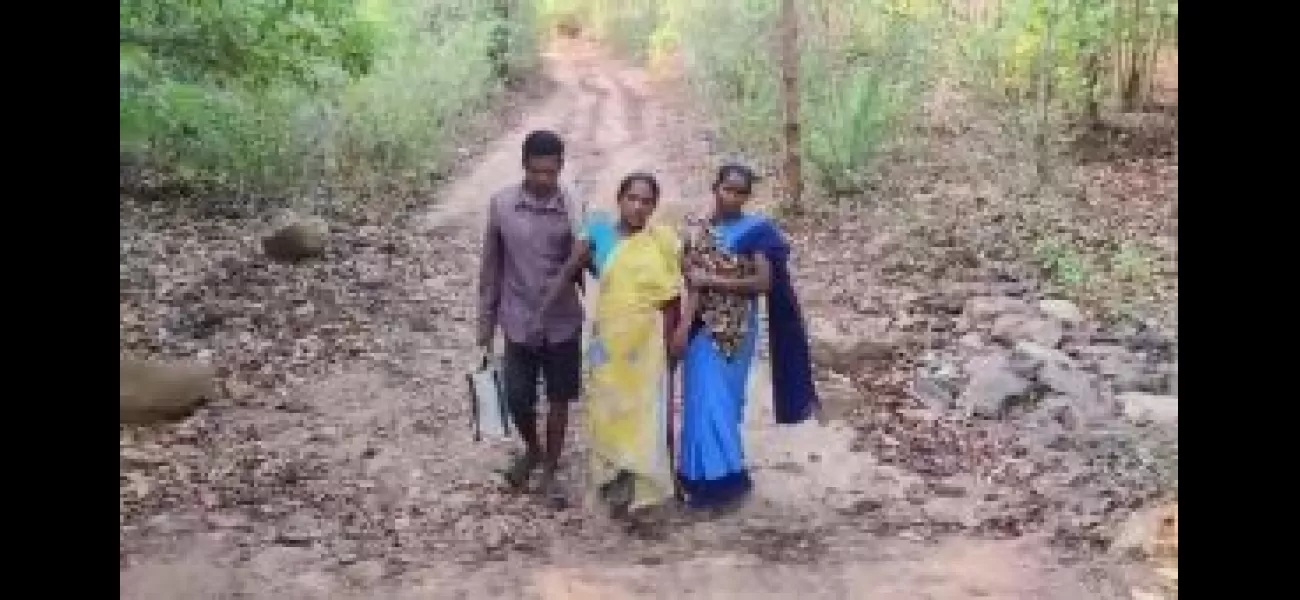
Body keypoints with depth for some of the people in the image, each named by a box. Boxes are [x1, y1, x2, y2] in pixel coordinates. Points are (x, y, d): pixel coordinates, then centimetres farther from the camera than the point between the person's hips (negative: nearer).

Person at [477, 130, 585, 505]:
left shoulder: (574, 208, -9)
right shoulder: (501, 204, -7)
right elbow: (491, 266, 1)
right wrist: (486, 322, 3)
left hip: (562, 323, -1)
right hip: (519, 322, 1)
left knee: (558, 400, 10)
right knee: (517, 399, 9)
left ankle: (550, 471, 29)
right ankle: (532, 450, 39)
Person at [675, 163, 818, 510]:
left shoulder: (757, 231, -2)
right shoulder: (695, 231, 2)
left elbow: (764, 282, -10)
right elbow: (691, 283, -5)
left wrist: (714, 280, -15)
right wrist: (683, 327, -19)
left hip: (737, 330, -1)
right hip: (703, 328, 1)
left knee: (722, 401, 6)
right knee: (706, 401, 1)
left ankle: (712, 478, 16)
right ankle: (715, 477, 12)